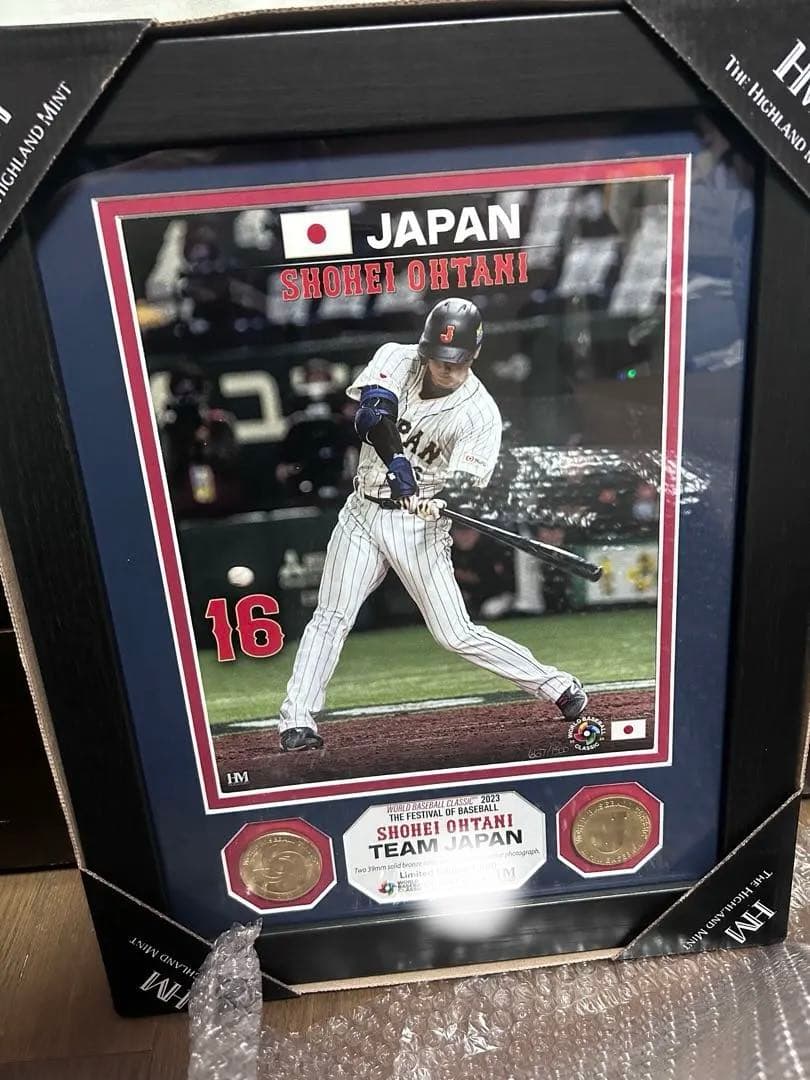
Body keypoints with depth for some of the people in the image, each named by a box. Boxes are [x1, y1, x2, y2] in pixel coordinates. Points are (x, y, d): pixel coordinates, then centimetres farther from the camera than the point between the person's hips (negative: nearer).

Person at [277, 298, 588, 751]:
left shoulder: (481, 412, -13)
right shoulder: (396, 359, -5)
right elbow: (373, 413, -23)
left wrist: (444, 501, -41)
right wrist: (396, 460, -39)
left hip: (420, 525, -3)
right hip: (364, 513, 3)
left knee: (457, 634, -3)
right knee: (331, 616, -2)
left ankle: (558, 686, 13)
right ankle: (297, 720, 9)